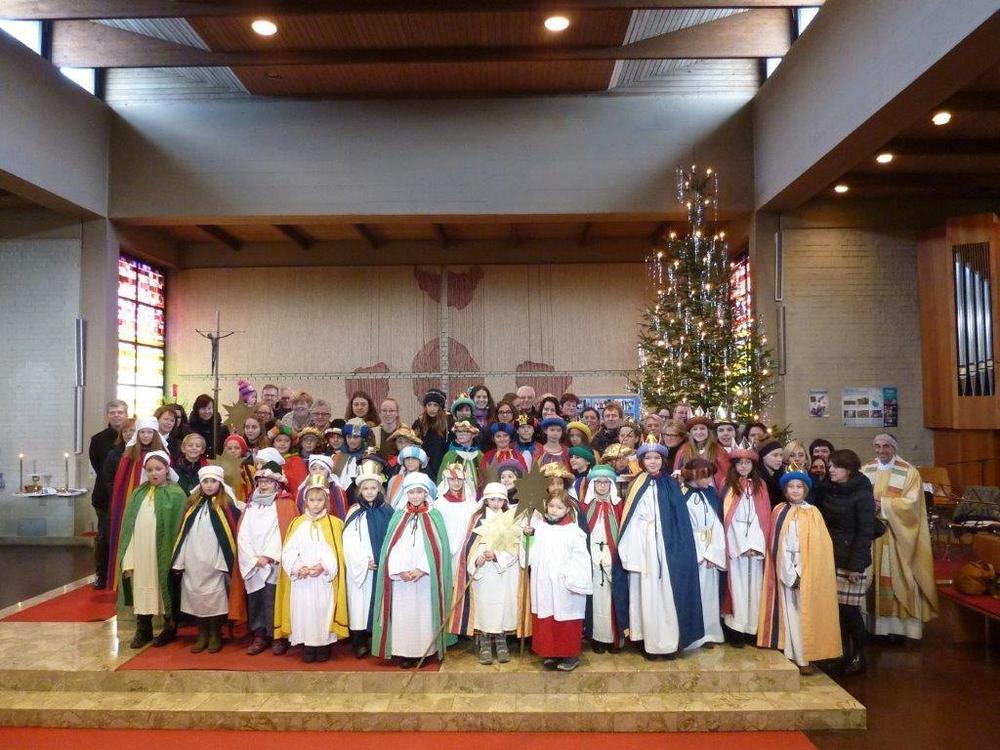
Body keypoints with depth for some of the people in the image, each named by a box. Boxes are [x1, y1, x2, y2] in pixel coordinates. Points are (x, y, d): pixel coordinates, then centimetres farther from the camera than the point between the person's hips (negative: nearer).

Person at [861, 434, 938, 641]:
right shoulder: (865, 470, 8)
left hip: (897, 536, -3)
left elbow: (911, 503, -11)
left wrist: (882, 504, -19)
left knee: (895, 578, 0)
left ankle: (897, 624, 9)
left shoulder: (909, 472, -2)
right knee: (872, 577, 5)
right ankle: (872, 623, 12)